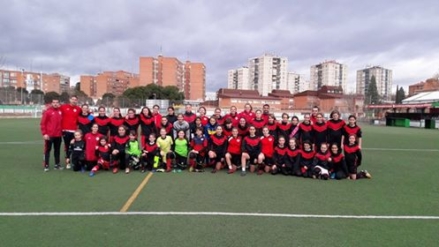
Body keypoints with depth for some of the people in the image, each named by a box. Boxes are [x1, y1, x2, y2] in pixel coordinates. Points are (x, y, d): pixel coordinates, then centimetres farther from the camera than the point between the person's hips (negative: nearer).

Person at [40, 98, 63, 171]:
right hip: (49, 135, -4)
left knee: (57, 150, 11)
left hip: (58, 135, 5)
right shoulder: (47, 112, -7)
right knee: (48, 150, 4)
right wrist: (44, 133, -12)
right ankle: (46, 165, 11)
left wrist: (62, 131, 12)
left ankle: (57, 164, 20)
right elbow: (42, 123, -8)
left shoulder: (60, 111, 7)